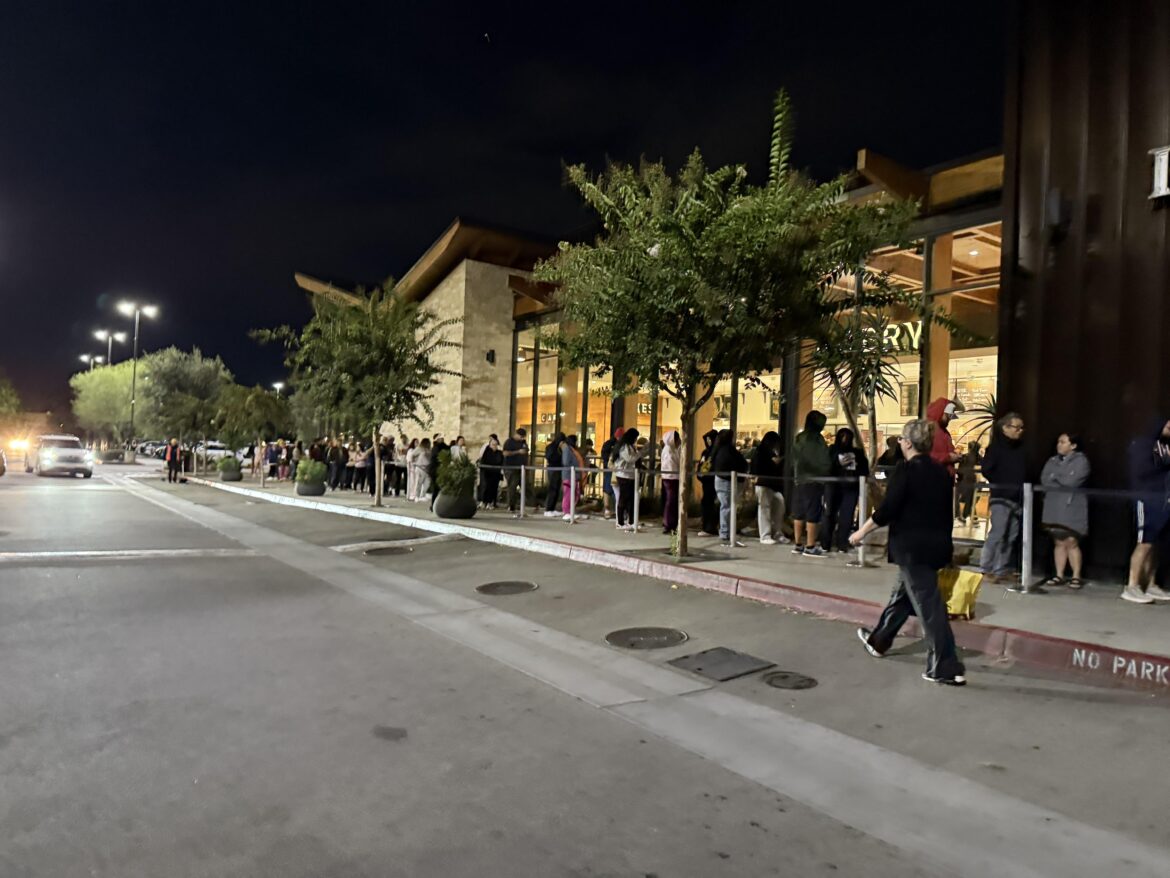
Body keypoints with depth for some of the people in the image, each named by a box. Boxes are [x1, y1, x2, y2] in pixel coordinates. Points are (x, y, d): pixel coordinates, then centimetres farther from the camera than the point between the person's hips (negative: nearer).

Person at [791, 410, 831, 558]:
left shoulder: (798, 438, 11)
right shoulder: (817, 439, -11)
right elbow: (824, 462, -8)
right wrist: (824, 474, 7)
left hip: (800, 480, 7)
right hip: (814, 480, -7)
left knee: (799, 512, 9)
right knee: (813, 513, -4)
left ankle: (798, 544, 14)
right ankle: (810, 546, -4)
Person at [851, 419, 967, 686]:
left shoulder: (906, 470, -14)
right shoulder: (941, 471, 9)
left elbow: (887, 510, -18)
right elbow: (945, 510, 16)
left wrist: (862, 531, -6)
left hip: (913, 546, -8)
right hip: (937, 544, 8)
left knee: (928, 604, -5)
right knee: (903, 593, 20)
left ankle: (947, 669, -2)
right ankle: (879, 641, 36)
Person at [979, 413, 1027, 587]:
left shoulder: (1021, 447, 12)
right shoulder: (996, 446, -5)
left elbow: (1025, 471, 16)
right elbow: (986, 470, -10)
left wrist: (1021, 486, 2)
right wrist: (1001, 484, -8)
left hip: (1017, 498, 6)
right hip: (1001, 497, -6)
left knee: (1011, 536, 7)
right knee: (997, 533, -9)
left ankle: (1002, 570, 13)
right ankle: (986, 569, -1)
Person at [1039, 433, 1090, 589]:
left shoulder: (1081, 461, -2)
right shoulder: (1052, 461, 14)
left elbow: (1072, 481, -16)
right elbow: (1044, 480, 2)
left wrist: (1056, 476, -3)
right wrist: (1063, 481, -10)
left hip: (1072, 508, -5)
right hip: (1054, 507, 5)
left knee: (1072, 542, -6)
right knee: (1058, 542, 7)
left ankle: (1076, 576, 2)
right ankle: (1059, 575, 10)